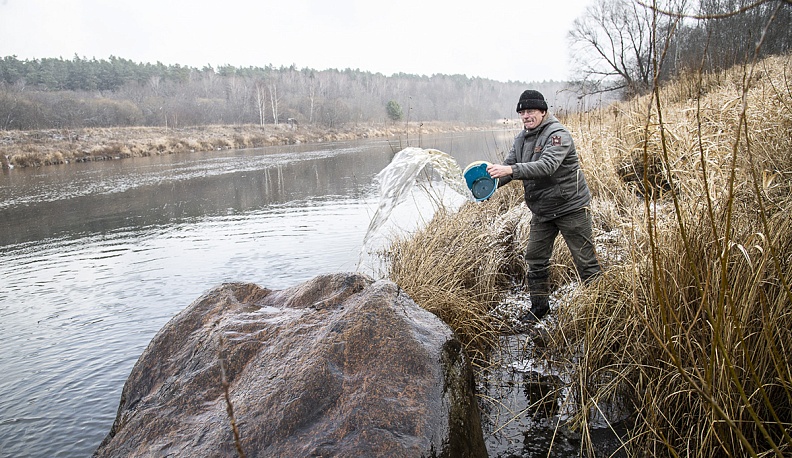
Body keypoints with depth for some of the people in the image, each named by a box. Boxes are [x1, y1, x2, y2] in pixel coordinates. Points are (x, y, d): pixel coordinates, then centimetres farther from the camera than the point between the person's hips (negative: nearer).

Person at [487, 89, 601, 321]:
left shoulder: (558, 134, -18)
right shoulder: (522, 138, 7)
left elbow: (547, 166, -34)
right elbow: (508, 166, 3)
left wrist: (511, 170, -43)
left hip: (570, 207, -7)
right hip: (542, 211, 8)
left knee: (585, 261, 1)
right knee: (535, 258, 10)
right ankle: (539, 306, 24)